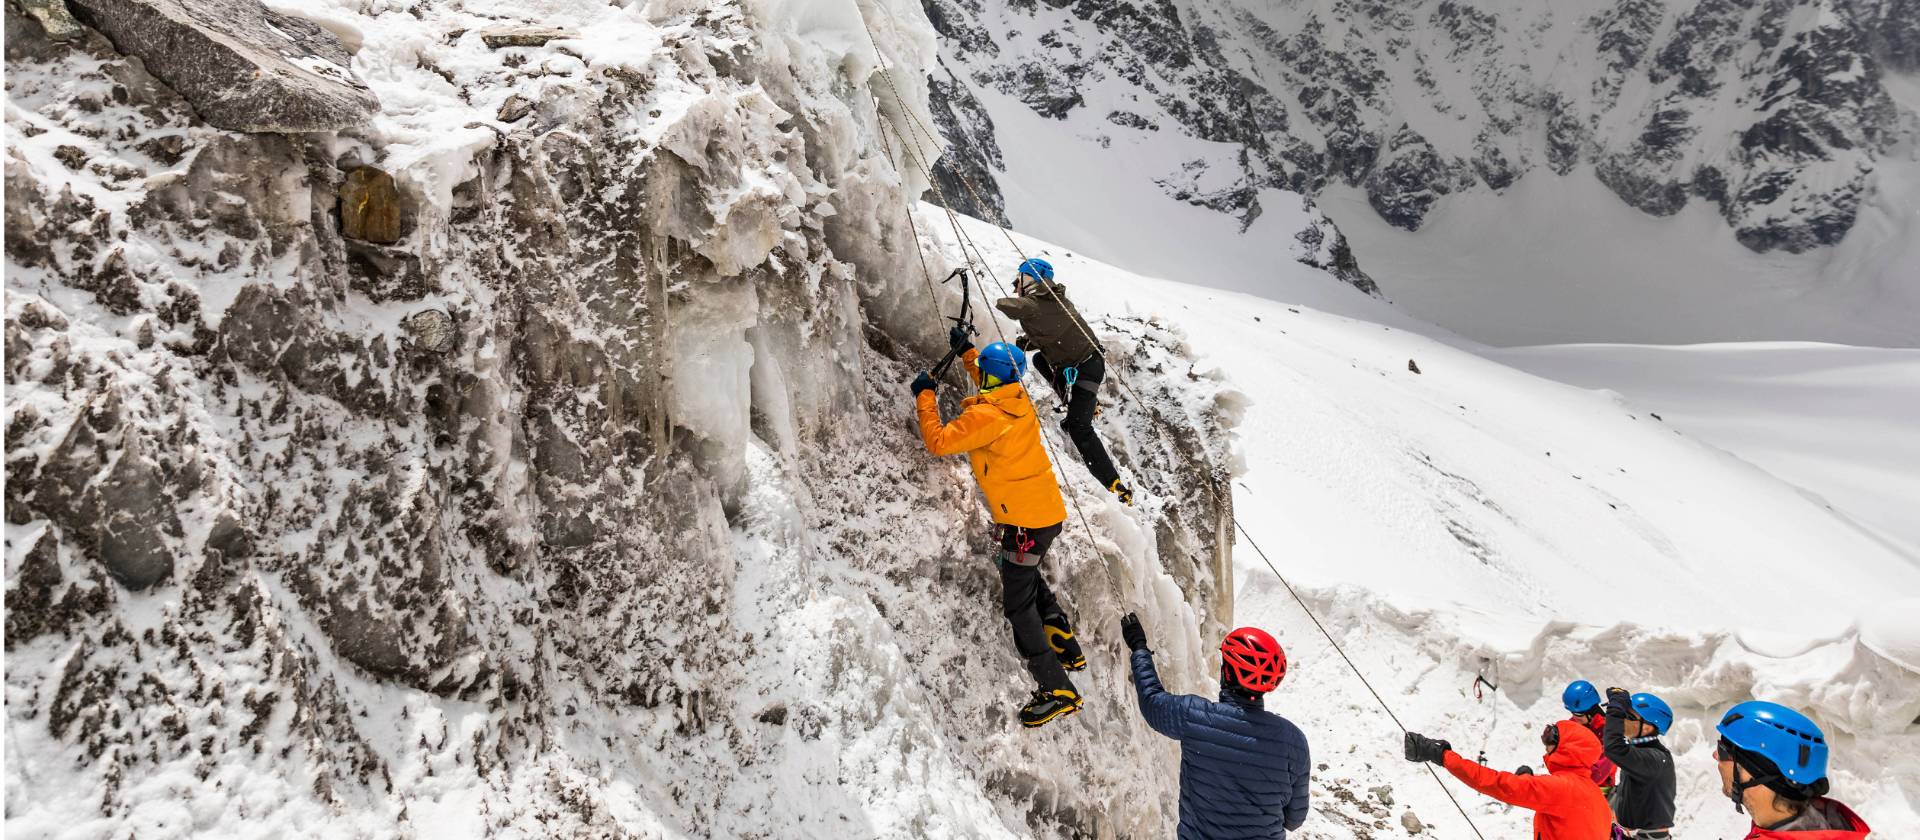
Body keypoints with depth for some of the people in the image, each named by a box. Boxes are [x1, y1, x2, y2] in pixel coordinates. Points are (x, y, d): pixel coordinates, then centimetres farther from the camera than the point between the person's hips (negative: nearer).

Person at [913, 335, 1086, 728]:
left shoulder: (986, 416, -22)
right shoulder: (1017, 398, 4)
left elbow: (937, 441, -16)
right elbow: (991, 385, 29)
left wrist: (925, 396, -4)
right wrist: (966, 350, 33)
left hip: (1026, 521, -9)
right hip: (1048, 511, 9)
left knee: (1018, 604, -2)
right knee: (1026, 575, 32)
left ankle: (1057, 691, 0)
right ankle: (1067, 647, 39)